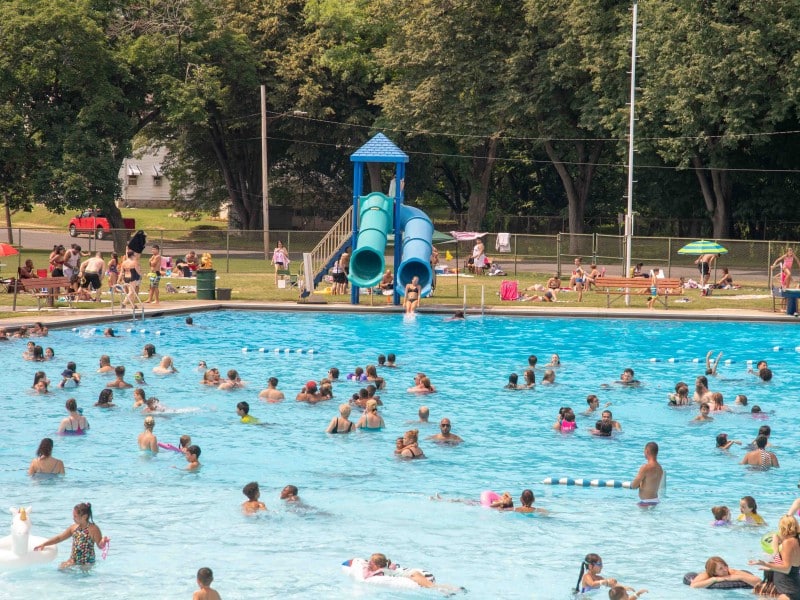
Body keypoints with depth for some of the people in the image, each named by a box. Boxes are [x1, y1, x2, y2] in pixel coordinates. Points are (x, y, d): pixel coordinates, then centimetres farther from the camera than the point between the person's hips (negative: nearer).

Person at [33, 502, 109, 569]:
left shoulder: (93, 529, -12)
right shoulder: (73, 528, 7)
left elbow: (100, 546, -9)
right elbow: (59, 538, 12)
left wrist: (103, 542, -34)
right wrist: (44, 544, 7)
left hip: (86, 563, -7)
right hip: (73, 560, 7)